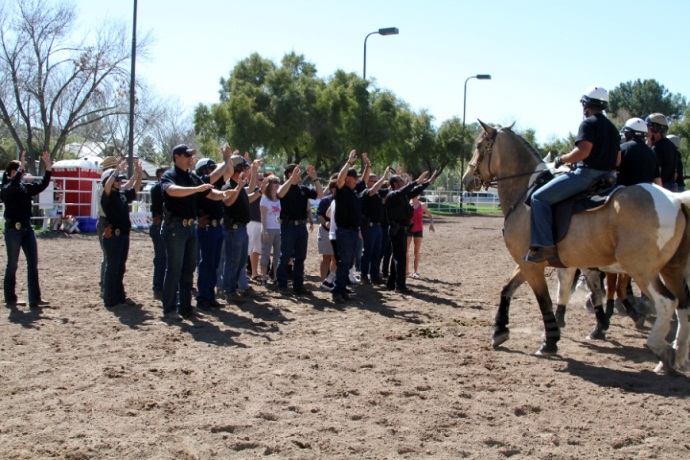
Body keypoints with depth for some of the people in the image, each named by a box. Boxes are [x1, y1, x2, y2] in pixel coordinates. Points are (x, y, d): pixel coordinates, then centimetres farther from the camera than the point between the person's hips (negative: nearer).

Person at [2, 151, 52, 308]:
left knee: (33, 263, 3)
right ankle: (10, 299, 12)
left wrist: (48, 168, -1)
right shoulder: (7, 189, -8)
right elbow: (13, 185, -30)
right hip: (13, 229, -7)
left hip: (27, 227, 7)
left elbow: (42, 185, 9)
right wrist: (21, 167, -34)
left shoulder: (26, 187, 9)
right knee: (12, 264, 2)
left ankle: (35, 299, 6)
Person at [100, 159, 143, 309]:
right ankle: (110, 300, 2)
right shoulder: (108, 196, -10)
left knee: (120, 268, 14)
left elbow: (136, 187, 22)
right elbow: (107, 186, -30)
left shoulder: (123, 194, 11)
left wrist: (139, 173, 9)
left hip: (124, 234, 8)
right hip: (113, 235, -8)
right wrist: (117, 170, -30)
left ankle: (120, 297, 23)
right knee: (112, 268, -3)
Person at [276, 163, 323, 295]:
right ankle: (282, 285, 10)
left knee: (300, 258, 9)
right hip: (288, 226, -5)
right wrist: (292, 178, -28)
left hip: (301, 226, 5)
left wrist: (315, 178, -1)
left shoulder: (303, 189, 10)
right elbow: (280, 193, -28)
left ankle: (298, 285, 15)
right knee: (285, 257, 2)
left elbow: (320, 194, 6)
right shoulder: (285, 187, -4)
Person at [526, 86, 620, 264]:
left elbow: (583, 151, -22)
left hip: (587, 174, -10)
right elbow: (617, 160, 20)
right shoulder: (612, 127, 19)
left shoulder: (589, 123, -9)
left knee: (539, 197, -12)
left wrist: (562, 159, -9)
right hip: (606, 177, 10)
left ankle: (544, 245, -22)